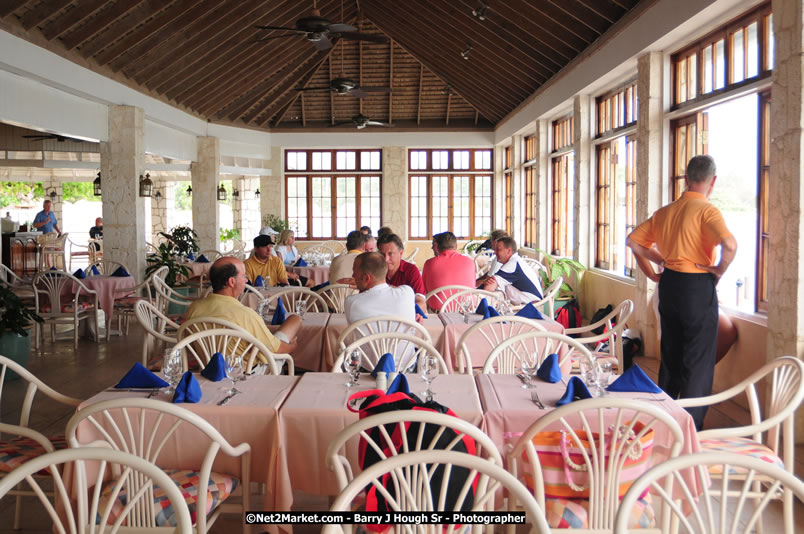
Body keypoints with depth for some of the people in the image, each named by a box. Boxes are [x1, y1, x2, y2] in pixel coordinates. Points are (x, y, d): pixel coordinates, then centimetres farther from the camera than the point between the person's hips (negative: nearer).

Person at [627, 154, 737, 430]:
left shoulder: (665, 211, 7)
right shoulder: (707, 210, -13)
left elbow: (633, 241, 11)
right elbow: (730, 244, -30)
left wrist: (654, 270, 13)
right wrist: (720, 270, -14)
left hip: (669, 284, 7)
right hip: (698, 287, -6)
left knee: (670, 354, 19)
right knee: (699, 361, 4)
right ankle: (691, 427, 10)